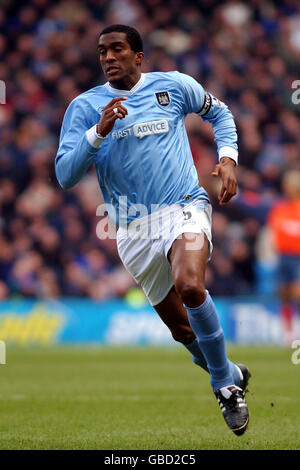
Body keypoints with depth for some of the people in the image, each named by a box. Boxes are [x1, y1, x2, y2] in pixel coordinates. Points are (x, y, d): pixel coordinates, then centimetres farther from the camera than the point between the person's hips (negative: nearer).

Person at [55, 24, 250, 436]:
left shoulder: (174, 85, 3)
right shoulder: (85, 106, 3)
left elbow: (218, 112, 22)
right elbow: (65, 175, -6)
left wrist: (227, 158, 6)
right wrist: (99, 132, -19)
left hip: (184, 207, -3)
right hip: (135, 230, 3)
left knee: (190, 287, -31)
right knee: (181, 328, 9)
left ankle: (224, 382, -12)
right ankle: (231, 374, 37)